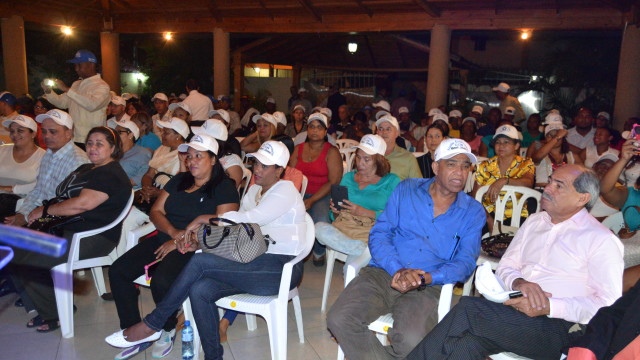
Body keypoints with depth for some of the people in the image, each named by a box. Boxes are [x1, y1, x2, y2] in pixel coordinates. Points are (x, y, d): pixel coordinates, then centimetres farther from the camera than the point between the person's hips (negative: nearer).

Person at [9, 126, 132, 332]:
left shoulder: (111, 175, -14)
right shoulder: (85, 168, 20)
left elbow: (82, 204, -24)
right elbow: (62, 196, 21)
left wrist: (44, 211, -13)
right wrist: (43, 211, 1)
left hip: (93, 238, -10)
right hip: (66, 229, 10)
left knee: (24, 260, -18)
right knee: (16, 247, -3)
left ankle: (54, 314, 1)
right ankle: (39, 306, 9)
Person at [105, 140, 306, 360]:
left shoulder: (285, 190, -6)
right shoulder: (254, 191, 20)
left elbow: (249, 219, -19)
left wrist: (203, 219, -11)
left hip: (281, 268, -7)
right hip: (255, 264, 7)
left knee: (199, 262, -20)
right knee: (200, 289, -19)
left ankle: (151, 325, -4)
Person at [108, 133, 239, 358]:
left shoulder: (225, 188, -4)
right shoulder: (179, 181, 18)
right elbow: (156, 211, 12)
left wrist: (181, 243, -16)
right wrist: (173, 232, -9)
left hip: (195, 248, -7)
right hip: (165, 238, 7)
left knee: (161, 281, -31)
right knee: (118, 271, -11)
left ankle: (168, 331, 0)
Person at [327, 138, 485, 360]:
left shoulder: (473, 212, 9)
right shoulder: (406, 190, 10)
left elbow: (465, 263, 1)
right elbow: (379, 234, 3)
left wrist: (424, 278, -17)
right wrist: (397, 270, -15)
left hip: (427, 286, -1)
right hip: (383, 273, 1)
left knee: (411, 340, -31)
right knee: (339, 319, -24)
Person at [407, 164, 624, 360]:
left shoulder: (601, 240, 1)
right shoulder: (534, 221, 19)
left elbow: (610, 303, -6)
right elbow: (505, 267, 17)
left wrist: (549, 306, -18)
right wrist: (518, 282, -8)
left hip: (560, 327, -5)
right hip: (513, 311, 5)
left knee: (467, 308, -29)